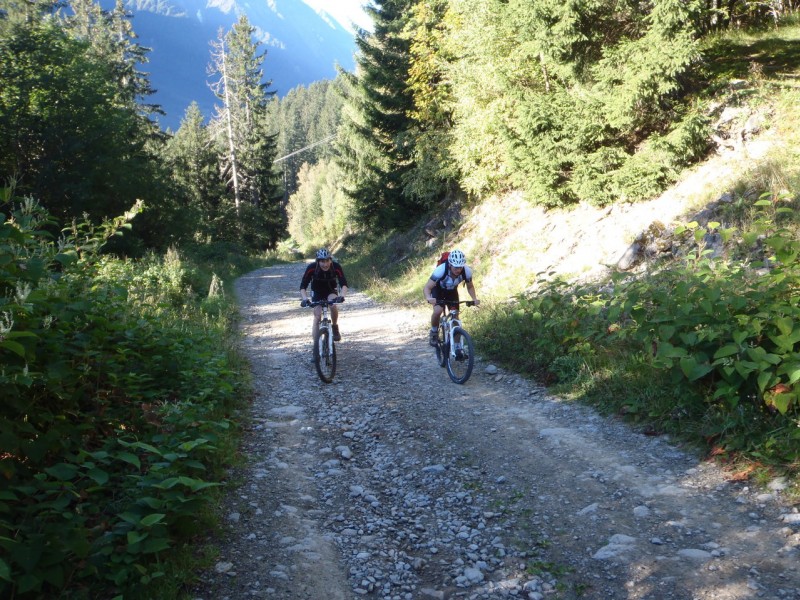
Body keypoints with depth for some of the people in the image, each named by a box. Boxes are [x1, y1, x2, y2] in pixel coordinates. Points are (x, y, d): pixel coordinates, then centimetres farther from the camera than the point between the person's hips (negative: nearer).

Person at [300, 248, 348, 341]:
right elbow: (303, 286, -28)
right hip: (317, 292, 0)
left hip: (331, 290, 0)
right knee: (317, 317, -12)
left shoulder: (336, 267, -29)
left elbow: (344, 284, -32)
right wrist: (305, 299, -45)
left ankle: (335, 327, -6)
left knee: (333, 305, -31)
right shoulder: (311, 268, -30)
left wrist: (342, 296, -51)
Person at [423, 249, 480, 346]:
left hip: (452, 291, 3)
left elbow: (470, 287, -8)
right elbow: (427, 288, -37)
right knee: (437, 311, -28)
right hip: (438, 290, -3)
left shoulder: (467, 271, -29)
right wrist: (428, 298, -58)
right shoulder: (441, 270, -39)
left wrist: (474, 299, -27)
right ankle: (433, 332, 0)